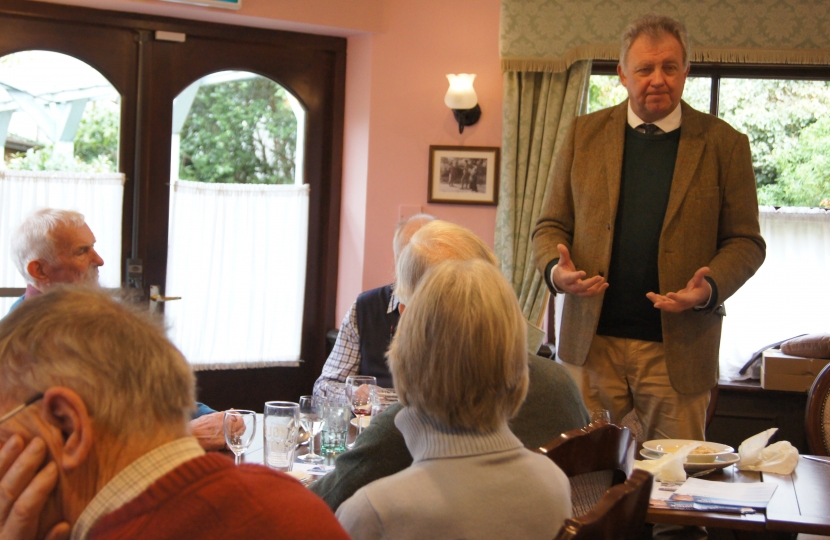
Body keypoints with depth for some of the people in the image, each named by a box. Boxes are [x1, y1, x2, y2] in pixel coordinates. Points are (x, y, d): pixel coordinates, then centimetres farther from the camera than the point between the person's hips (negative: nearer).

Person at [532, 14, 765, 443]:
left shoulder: (724, 145, 4)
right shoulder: (584, 134, 9)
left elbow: (745, 241, 5)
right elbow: (550, 226, 11)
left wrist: (710, 288, -15)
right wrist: (556, 268, -10)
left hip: (678, 351, -1)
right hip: (592, 344, 2)